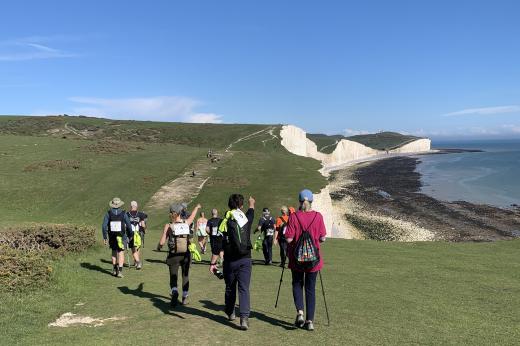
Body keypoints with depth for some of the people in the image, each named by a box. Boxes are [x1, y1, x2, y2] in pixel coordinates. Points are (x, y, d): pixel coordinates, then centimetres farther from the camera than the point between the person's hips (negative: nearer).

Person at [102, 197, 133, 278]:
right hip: (121, 236, -2)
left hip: (112, 237, 2)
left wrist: (105, 237, 0)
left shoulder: (108, 213, -3)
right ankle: (120, 271, -12)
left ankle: (115, 270, 26)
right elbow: (129, 226, -3)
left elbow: (104, 226, -7)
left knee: (114, 252, 20)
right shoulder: (123, 214, -6)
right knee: (121, 253, 0)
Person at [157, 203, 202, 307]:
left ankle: (175, 293, -21)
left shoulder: (168, 226, -9)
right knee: (185, 276, 17)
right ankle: (184, 298, 23)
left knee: (173, 277, 6)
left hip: (173, 255, -2)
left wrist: (158, 247, 14)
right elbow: (192, 216, 22)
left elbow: (162, 242, -9)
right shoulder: (186, 223, -1)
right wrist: (197, 207, 42)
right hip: (186, 255, 2)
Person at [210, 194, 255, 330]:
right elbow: (251, 211, 28)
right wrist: (251, 204, 50)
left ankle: (230, 313, 35)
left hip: (230, 261, 0)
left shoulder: (225, 221, -5)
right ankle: (244, 318, -15)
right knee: (244, 289, -3)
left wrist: (213, 263, -5)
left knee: (230, 288, 17)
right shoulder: (246, 218, 1)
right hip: (245, 259, 0)